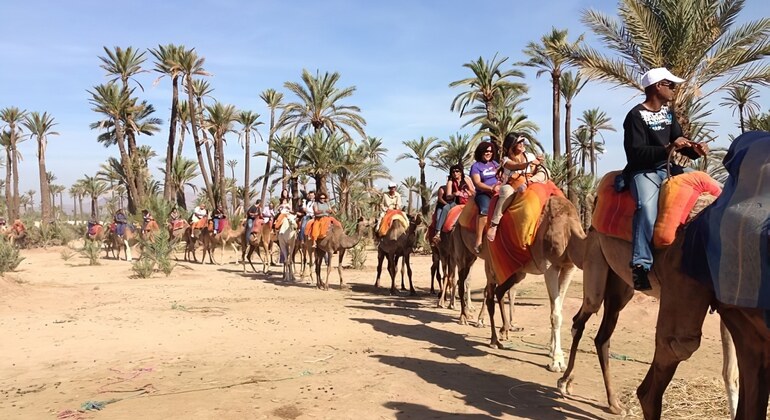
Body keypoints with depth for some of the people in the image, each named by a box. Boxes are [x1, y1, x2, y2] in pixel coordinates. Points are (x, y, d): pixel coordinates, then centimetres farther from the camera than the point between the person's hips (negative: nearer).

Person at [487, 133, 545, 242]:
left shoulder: (530, 156, 12)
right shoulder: (506, 159, 0)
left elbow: (537, 170, 7)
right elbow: (516, 166, -20)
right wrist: (529, 163, -40)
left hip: (528, 185, 3)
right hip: (510, 186, -3)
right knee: (507, 191, -41)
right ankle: (494, 224, -39)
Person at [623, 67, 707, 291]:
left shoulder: (668, 112, 16)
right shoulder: (636, 116, -10)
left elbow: (678, 139, 17)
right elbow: (635, 153, -18)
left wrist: (695, 148, -5)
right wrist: (667, 149, -29)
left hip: (667, 167, 9)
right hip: (643, 171, -9)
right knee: (647, 206, -35)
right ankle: (641, 264, -36)